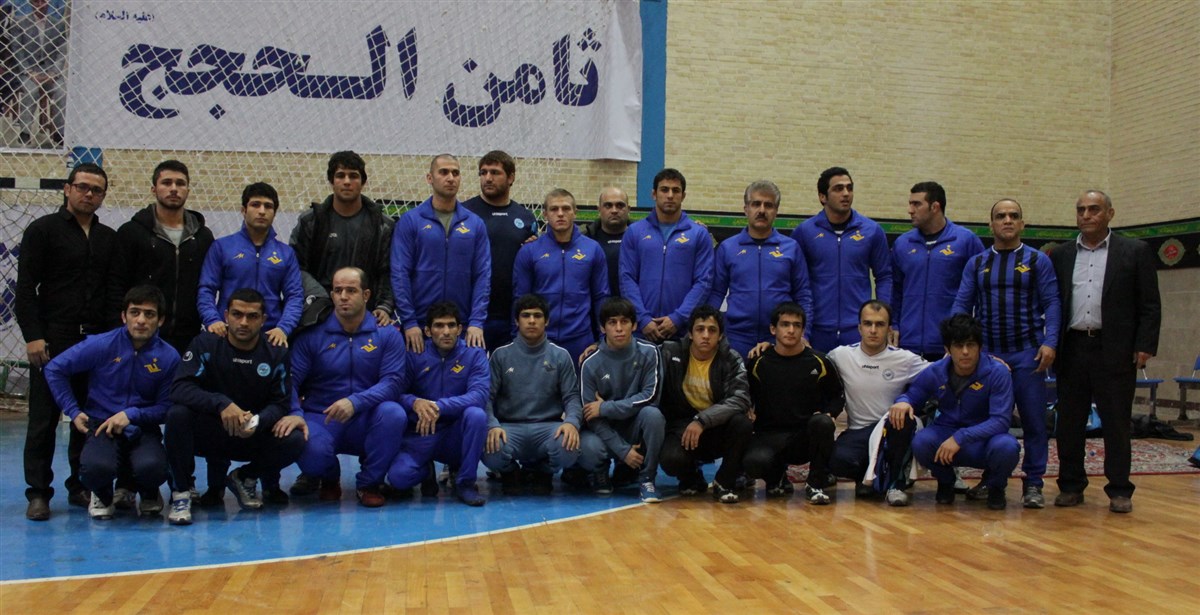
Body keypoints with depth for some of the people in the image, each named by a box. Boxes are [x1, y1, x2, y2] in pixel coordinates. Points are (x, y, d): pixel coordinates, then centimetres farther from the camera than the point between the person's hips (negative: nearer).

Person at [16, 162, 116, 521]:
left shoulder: (109, 238, 14)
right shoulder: (43, 230, 0)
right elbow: (26, 288, -5)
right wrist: (33, 336, -13)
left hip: (96, 340, 4)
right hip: (53, 341, -4)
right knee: (44, 418, 0)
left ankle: (82, 487, 16)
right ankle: (38, 492, 7)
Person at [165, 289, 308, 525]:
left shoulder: (277, 354, -3)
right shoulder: (205, 344, -9)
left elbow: (280, 404, -5)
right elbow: (179, 388, -21)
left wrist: (257, 422, -28)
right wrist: (221, 403, -37)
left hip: (253, 437, 2)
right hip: (207, 433, -2)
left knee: (294, 440, -25)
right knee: (178, 414, -33)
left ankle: (244, 478, 7)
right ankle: (180, 491, -12)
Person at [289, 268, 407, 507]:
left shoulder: (387, 334, 1)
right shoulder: (312, 335, 2)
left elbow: (393, 382, -11)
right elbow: (291, 380, -5)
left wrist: (355, 402, -27)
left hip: (366, 422, 1)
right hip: (322, 421, 0)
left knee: (393, 413, -32)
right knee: (312, 452, -34)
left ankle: (369, 483, -6)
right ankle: (329, 479, 8)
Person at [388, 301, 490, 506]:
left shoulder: (474, 355, -3)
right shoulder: (414, 355, 0)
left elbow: (479, 395, -18)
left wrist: (439, 406, -31)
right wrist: (414, 402, -29)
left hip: (456, 435, 0)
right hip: (420, 435, 0)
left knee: (476, 414, -32)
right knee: (399, 476, -27)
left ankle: (466, 482, -13)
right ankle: (426, 468, 12)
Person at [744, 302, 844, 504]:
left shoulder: (818, 363, 3)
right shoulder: (759, 363, 2)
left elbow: (838, 397, 14)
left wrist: (828, 415, -5)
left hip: (808, 436, 1)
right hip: (770, 434, 0)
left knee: (822, 423, -34)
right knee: (753, 463, -33)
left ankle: (816, 483, -10)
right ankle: (777, 478, 9)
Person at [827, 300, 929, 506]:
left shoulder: (905, 359, -2)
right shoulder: (841, 356, -1)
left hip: (893, 430, 0)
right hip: (857, 433, 0)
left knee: (904, 416, -35)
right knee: (838, 460, -32)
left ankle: (894, 482, -11)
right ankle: (870, 477, 7)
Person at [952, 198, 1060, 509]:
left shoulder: (1038, 261, 4)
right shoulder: (976, 264, 10)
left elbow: (1051, 304, -1)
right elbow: (961, 305, 7)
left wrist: (1049, 343, -13)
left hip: (1027, 354, -2)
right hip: (986, 354, 2)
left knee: (1034, 420, -1)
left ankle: (1033, 483, 9)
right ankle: (990, 479, 19)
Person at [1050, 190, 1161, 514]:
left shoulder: (1135, 252, 3)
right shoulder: (1061, 256, 11)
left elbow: (1150, 305, 0)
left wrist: (1145, 346, -8)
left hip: (1115, 350, -3)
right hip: (1072, 350, 3)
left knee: (1116, 423, 3)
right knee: (1069, 423, 6)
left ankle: (1119, 490, 11)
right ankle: (1071, 486, 17)